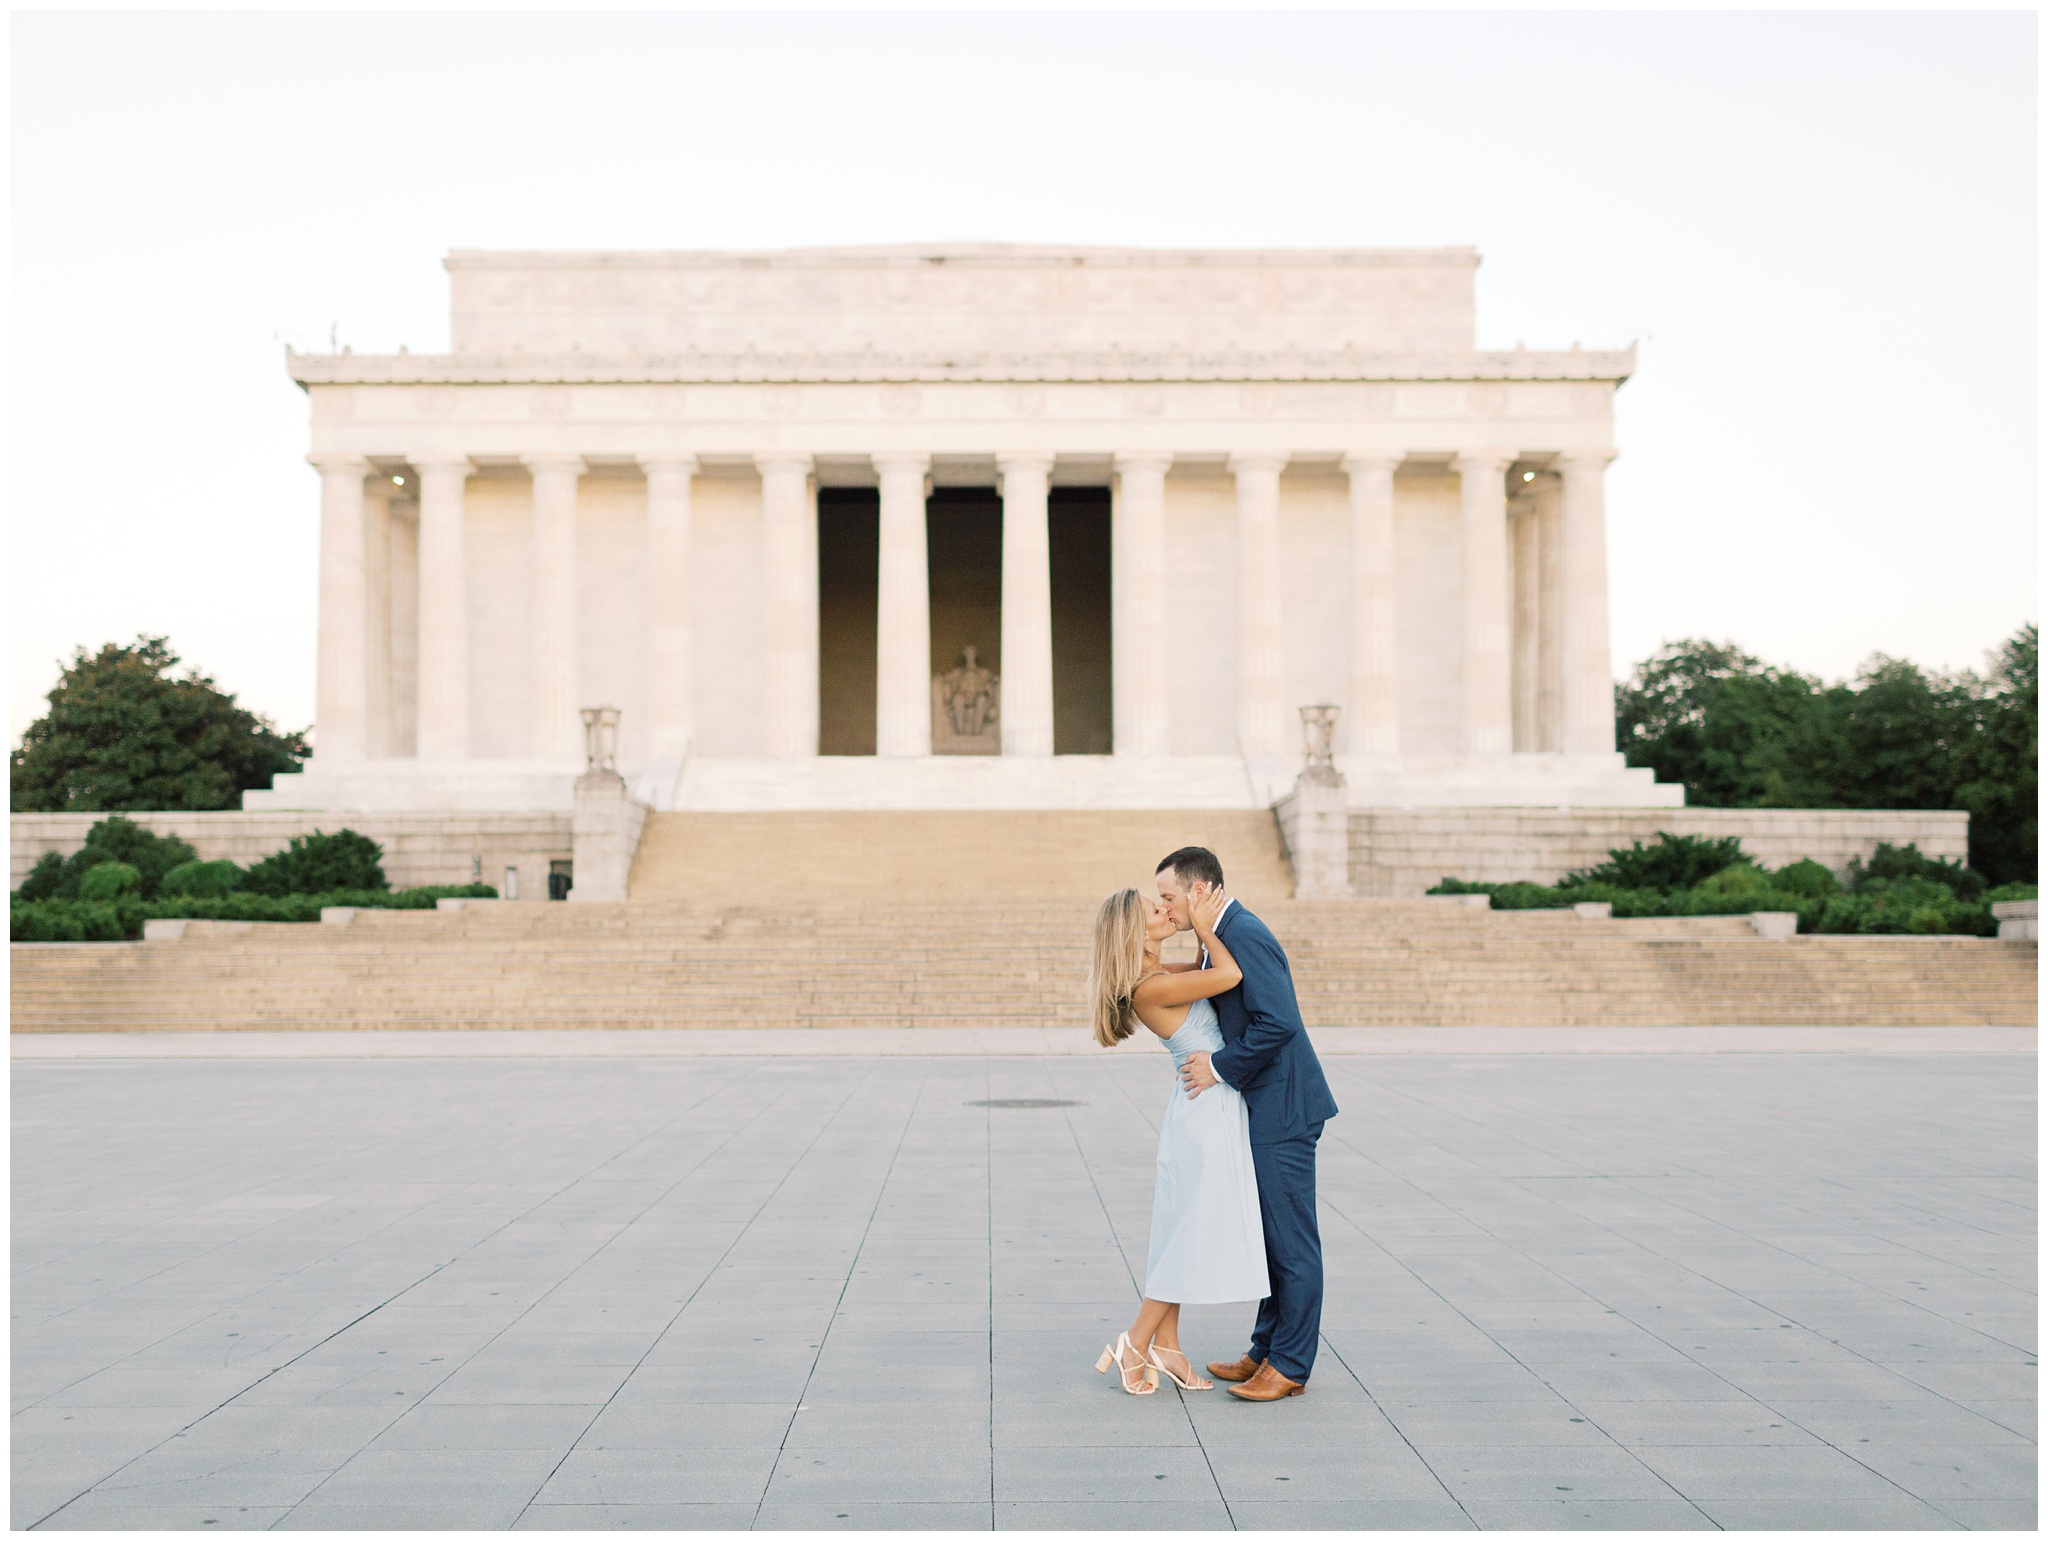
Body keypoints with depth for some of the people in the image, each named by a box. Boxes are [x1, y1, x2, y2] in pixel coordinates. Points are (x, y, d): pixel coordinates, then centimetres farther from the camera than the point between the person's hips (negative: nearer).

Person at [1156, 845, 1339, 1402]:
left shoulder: (1243, 935, -18)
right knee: (1271, 1236, 16)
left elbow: (1277, 1023, -26)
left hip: (1283, 1108, -11)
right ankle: (1267, 1351, 25)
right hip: (1266, 1107, 11)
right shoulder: (1225, 934, 14)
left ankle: (1289, 1366, 6)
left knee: (1292, 1241, -2)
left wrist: (1220, 1066, -18)